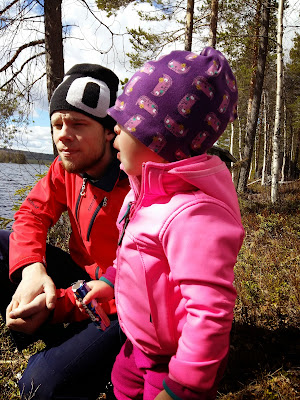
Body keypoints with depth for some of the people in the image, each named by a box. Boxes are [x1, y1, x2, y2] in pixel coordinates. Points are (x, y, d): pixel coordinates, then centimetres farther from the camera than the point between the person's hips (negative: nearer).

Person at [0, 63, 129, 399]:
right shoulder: (66, 168, -3)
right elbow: (31, 215, -3)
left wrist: (59, 305, -31)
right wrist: (31, 268, -24)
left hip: (121, 307, -7)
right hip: (82, 276, 7)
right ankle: (58, 340, -5)